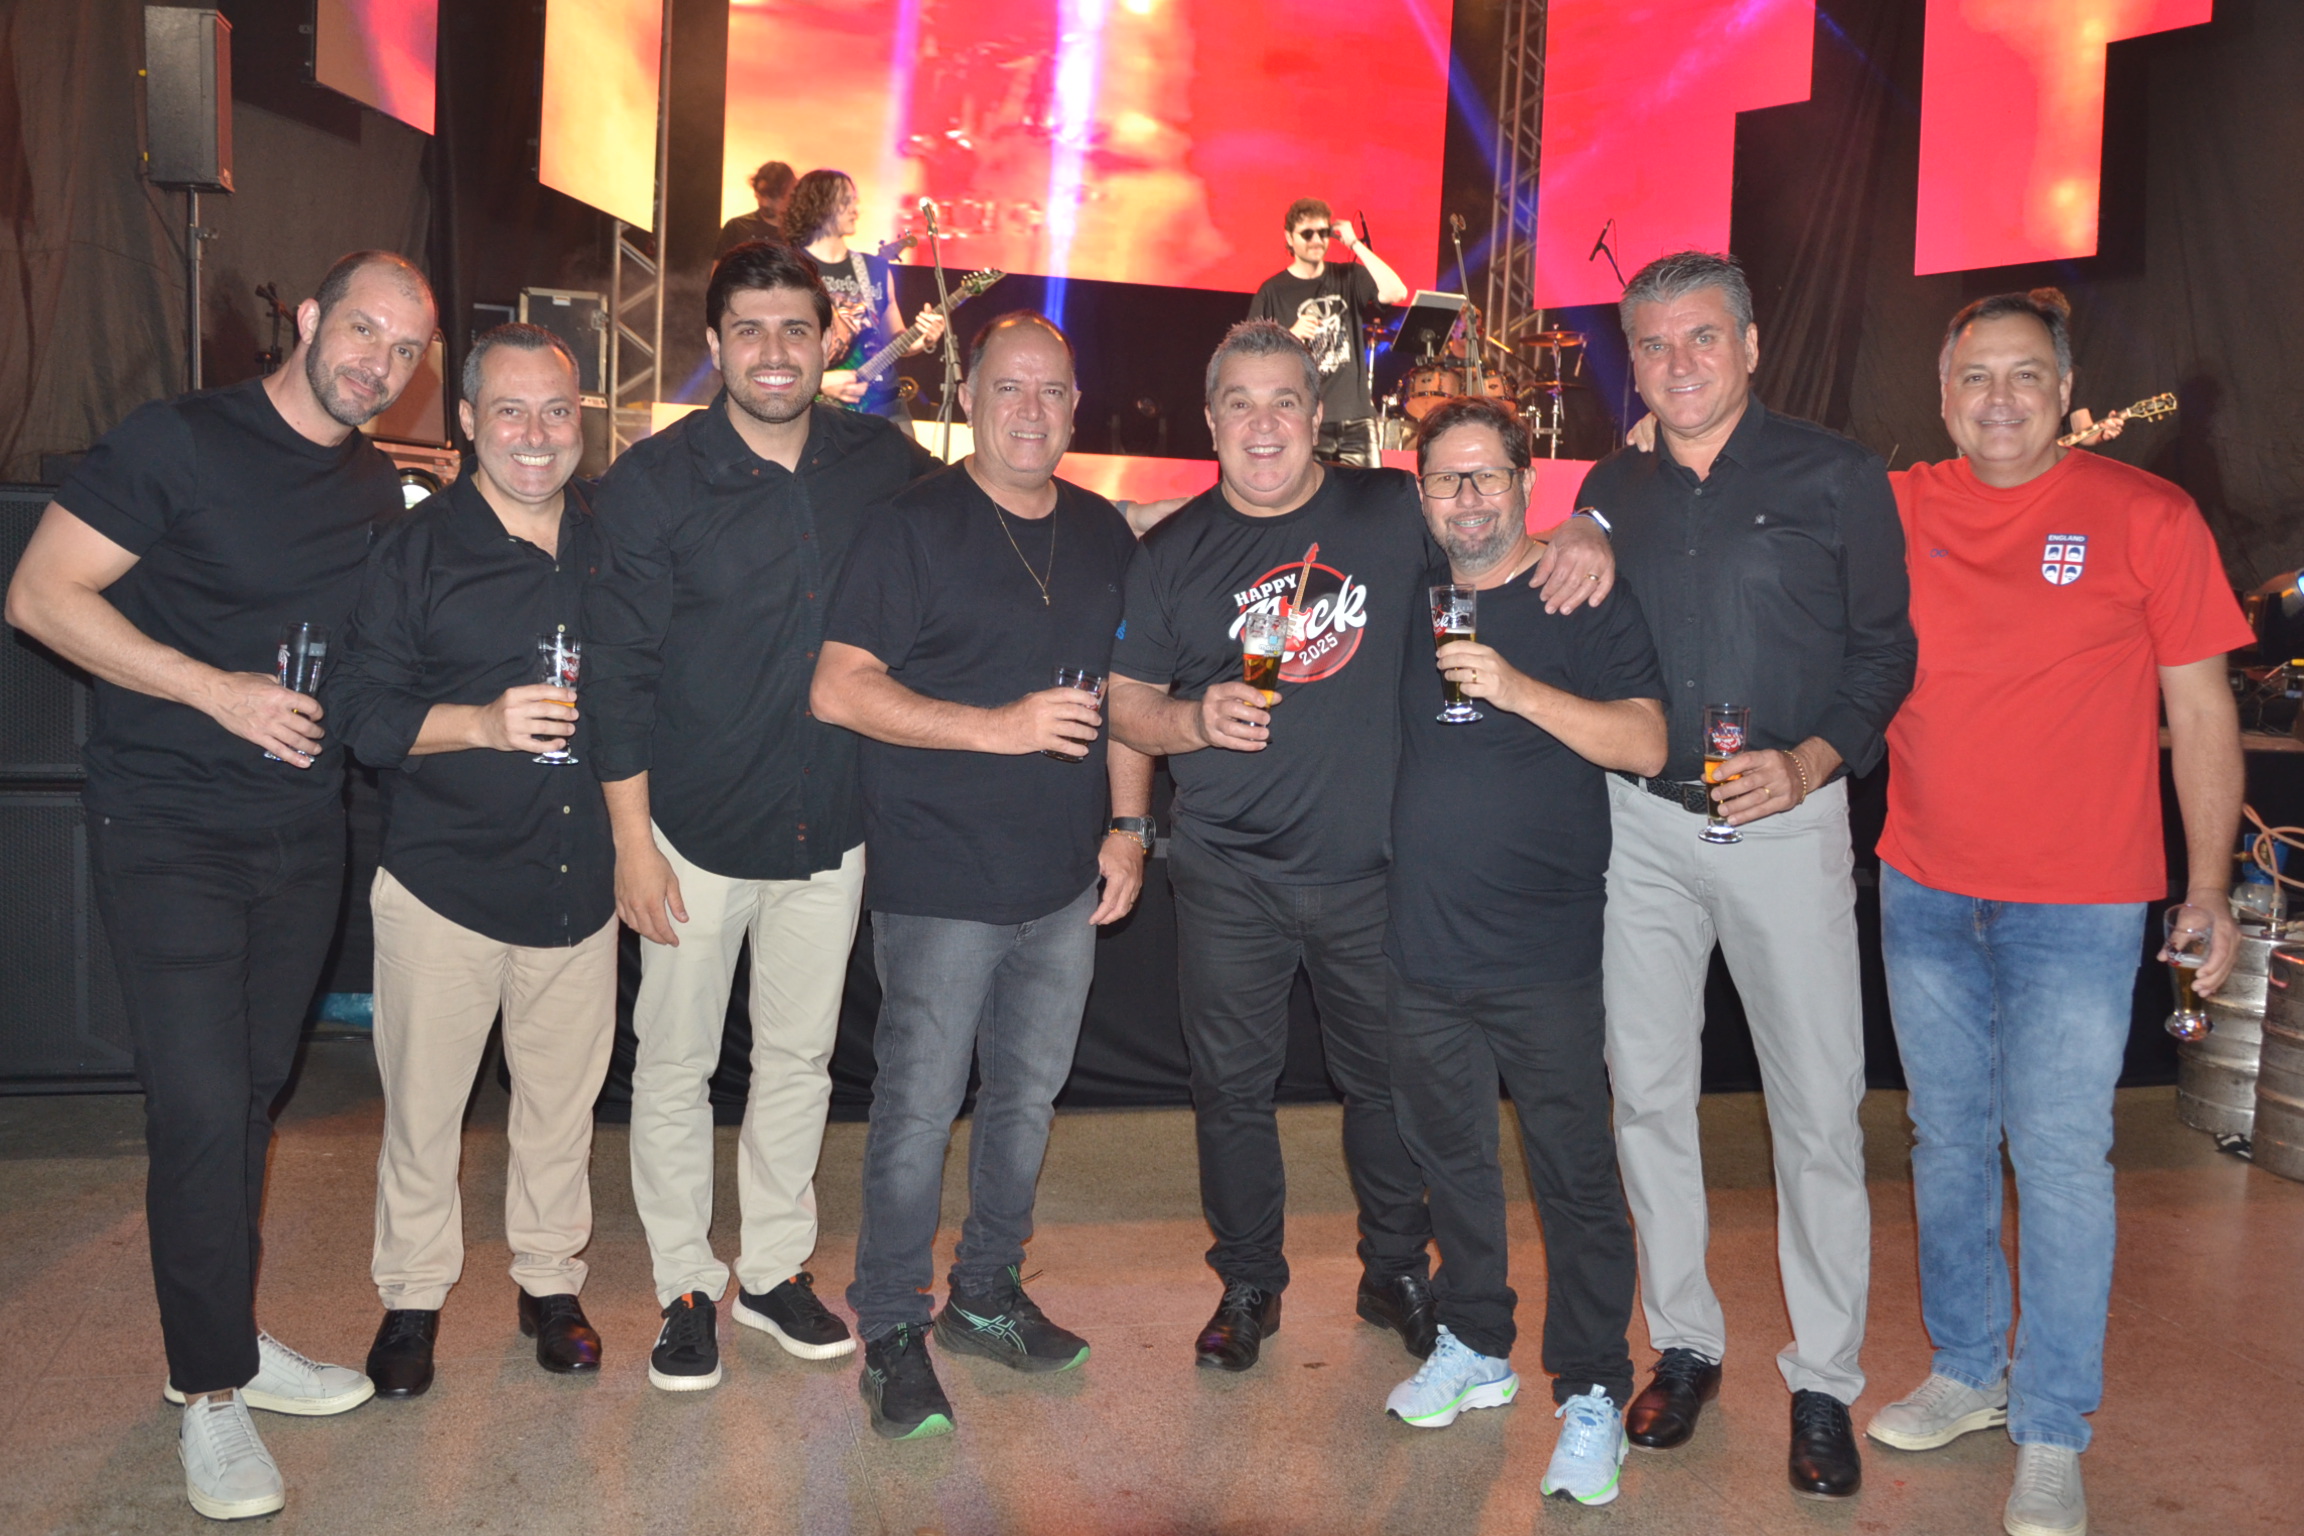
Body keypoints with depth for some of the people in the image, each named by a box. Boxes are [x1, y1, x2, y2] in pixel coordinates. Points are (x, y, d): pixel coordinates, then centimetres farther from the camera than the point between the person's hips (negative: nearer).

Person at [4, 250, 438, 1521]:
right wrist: (220, 691, -19)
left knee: (252, 1093, 15)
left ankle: (227, 1340, 30)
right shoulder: (179, 441, -10)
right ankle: (211, 1396, 10)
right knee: (201, 1108, -6)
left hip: (302, 838, 6)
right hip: (170, 836, -6)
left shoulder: (378, 488, 10)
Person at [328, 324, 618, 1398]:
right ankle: (411, 1295, 26)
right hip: (446, 878, -3)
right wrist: (486, 724, -22)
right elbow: (360, 713, -8)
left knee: (563, 1096, 12)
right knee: (423, 1099, 7)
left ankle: (550, 1280, 30)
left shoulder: (611, 546, 7)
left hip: (580, 883, 3)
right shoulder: (416, 551, -3)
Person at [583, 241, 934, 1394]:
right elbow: (617, 671, -8)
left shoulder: (884, 465, -1)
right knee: (675, 1062, 8)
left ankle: (774, 1270, 32)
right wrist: (633, 842, -10)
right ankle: (684, 1286, 26)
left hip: (831, 823, 3)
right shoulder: (655, 479, -8)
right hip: (695, 825, -2)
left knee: (800, 1055, 14)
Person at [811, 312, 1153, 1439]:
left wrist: (1129, 824, 8)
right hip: (939, 884, -6)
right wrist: (998, 727, -20)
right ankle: (892, 1333, 18)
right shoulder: (914, 526, -7)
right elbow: (838, 689, -14)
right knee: (919, 1111, 0)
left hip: (1066, 882, 6)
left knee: (1028, 1099, 16)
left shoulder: (1105, 535, 11)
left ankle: (987, 1296, 34)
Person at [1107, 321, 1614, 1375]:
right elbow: (1126, 706, 5)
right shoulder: (1171, 553, 2)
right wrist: (1198, 718, -15)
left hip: (1371, 867, 0)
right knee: (1232, 1087, 8)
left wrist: (1584, 535, -10)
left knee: (1390, 1079, 13)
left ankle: (1396, 1272, 36)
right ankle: (1248, 1284, 30)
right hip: (1229, 879, 0)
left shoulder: (1394, 513, 1)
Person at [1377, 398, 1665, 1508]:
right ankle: (1473, 1347, 34)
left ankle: (1592, 1395, 15)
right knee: (1449, 1158, 17)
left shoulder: (1584, 602, -3)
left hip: (1545, 957, -5)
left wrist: (1519, 689, -25)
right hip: (1422, 949, 5)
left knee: (1574, 1177, 1)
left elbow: (1646, 744, -14)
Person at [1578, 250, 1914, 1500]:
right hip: (1638, 824, 3)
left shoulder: (1834, 478, -1)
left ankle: (1823, 1382, 16)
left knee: (1817, 1107, 1)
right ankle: (1683, 1344, 25)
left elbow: (1887, 647, -1)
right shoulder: (1612, 491, 10)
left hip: (1786, 821, -3)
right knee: (1647, 1091, 8)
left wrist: (1810, 761, -14)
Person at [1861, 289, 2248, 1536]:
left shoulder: (2145, 516, -4)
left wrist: (2209, 890, -4)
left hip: (2077, 905, -3)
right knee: (1947, 1139, 15)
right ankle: (1966, 1371, 33)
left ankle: (2052, 1432, 18)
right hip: (1923, 890, 4)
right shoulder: (1897, 510, 2)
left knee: (2060, 1158, 1)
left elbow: (2200, 711, -2)